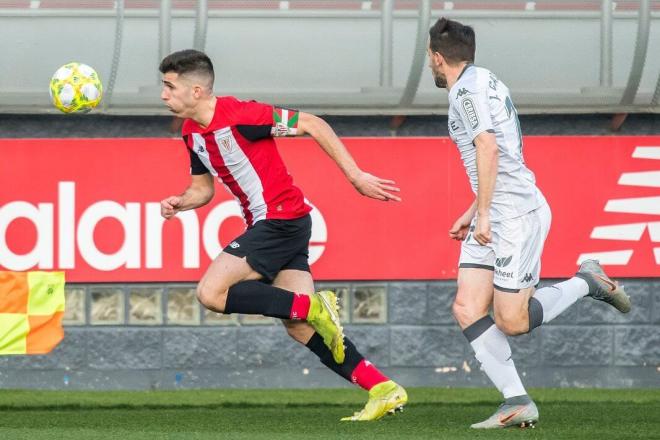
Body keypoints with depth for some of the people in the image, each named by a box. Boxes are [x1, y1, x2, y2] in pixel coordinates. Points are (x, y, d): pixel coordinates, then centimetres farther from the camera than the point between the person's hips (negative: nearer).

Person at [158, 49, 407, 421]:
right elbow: (203, 188, 22)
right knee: (299, 328, 4)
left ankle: (314, 307, -14)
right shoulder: (191, 132, 9)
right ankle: (384, 389, 2)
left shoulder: (238, 116, -18)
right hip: (266, 224, 9)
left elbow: (312, 125, -15)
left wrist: (356, 176, -15)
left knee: (211, 293, -17)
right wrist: (180, 202, -2)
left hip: (282, 219, -9)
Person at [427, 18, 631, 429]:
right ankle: (517, 403, -6)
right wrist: (473, 212, 29)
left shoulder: (470, 86, -10)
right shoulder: (483, 82, 21)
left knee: (511, 321, -10)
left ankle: (587, 282, 10)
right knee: (467, 308, -2)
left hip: (517, 214, -10)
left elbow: (488, 148, -22)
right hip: (492, 219, 10)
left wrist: (483, 213, -20)